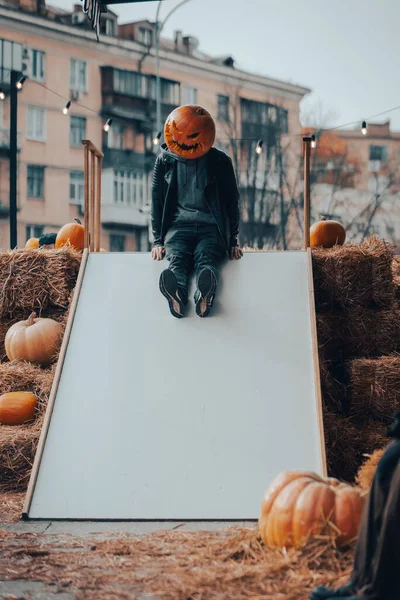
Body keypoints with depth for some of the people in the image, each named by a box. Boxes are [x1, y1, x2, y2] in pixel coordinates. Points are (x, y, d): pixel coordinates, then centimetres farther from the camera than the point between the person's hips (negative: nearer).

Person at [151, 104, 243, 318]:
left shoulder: (220, 162, 6)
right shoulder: (165, 160, 9)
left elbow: (232, 201, 12)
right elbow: (157, 201, 14)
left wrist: (232, 241, 7)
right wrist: (158, 241, 8)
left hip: (211, 228, -1)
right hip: (178, 226, 1)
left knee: (205, 258, -35)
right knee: (177, 258, -34)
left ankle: (204, 295, -68)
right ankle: (176, 295, -67)